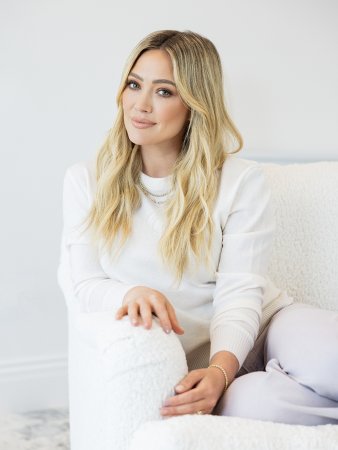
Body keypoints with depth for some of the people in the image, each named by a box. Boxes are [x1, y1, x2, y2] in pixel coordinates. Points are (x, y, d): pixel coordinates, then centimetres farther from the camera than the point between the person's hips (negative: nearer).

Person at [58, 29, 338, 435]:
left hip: (264, 324, 0)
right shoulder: (85, 181, 5)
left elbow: (240, 291, -9)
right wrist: (133, 293, -23)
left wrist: (220, 370, -28)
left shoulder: (241, 181, -2)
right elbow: (86, 283, 1)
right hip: (183, 353, 1)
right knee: (249, 401, -34)